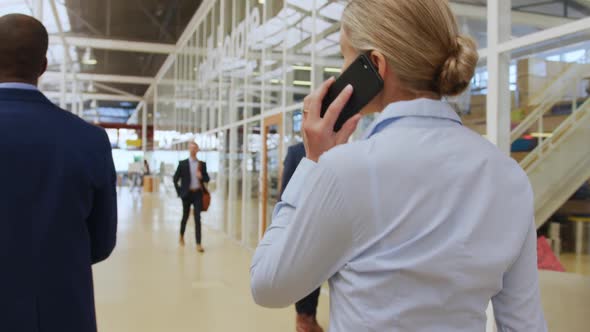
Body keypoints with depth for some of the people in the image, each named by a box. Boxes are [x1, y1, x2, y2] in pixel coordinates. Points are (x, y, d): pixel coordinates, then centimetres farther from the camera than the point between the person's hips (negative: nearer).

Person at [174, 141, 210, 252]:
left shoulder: (202, 164, 6)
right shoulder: (183, 164, 0)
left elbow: (207, 179, 9)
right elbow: (175, 179, 3)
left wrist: (201, 176, -12)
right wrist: (179, 192, -2)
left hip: (198, 194, 1)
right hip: (187, 194, -1)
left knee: (198, 218, -5)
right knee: (185, 216, 13)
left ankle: (198, 244, -4)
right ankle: (181, 236, 39)